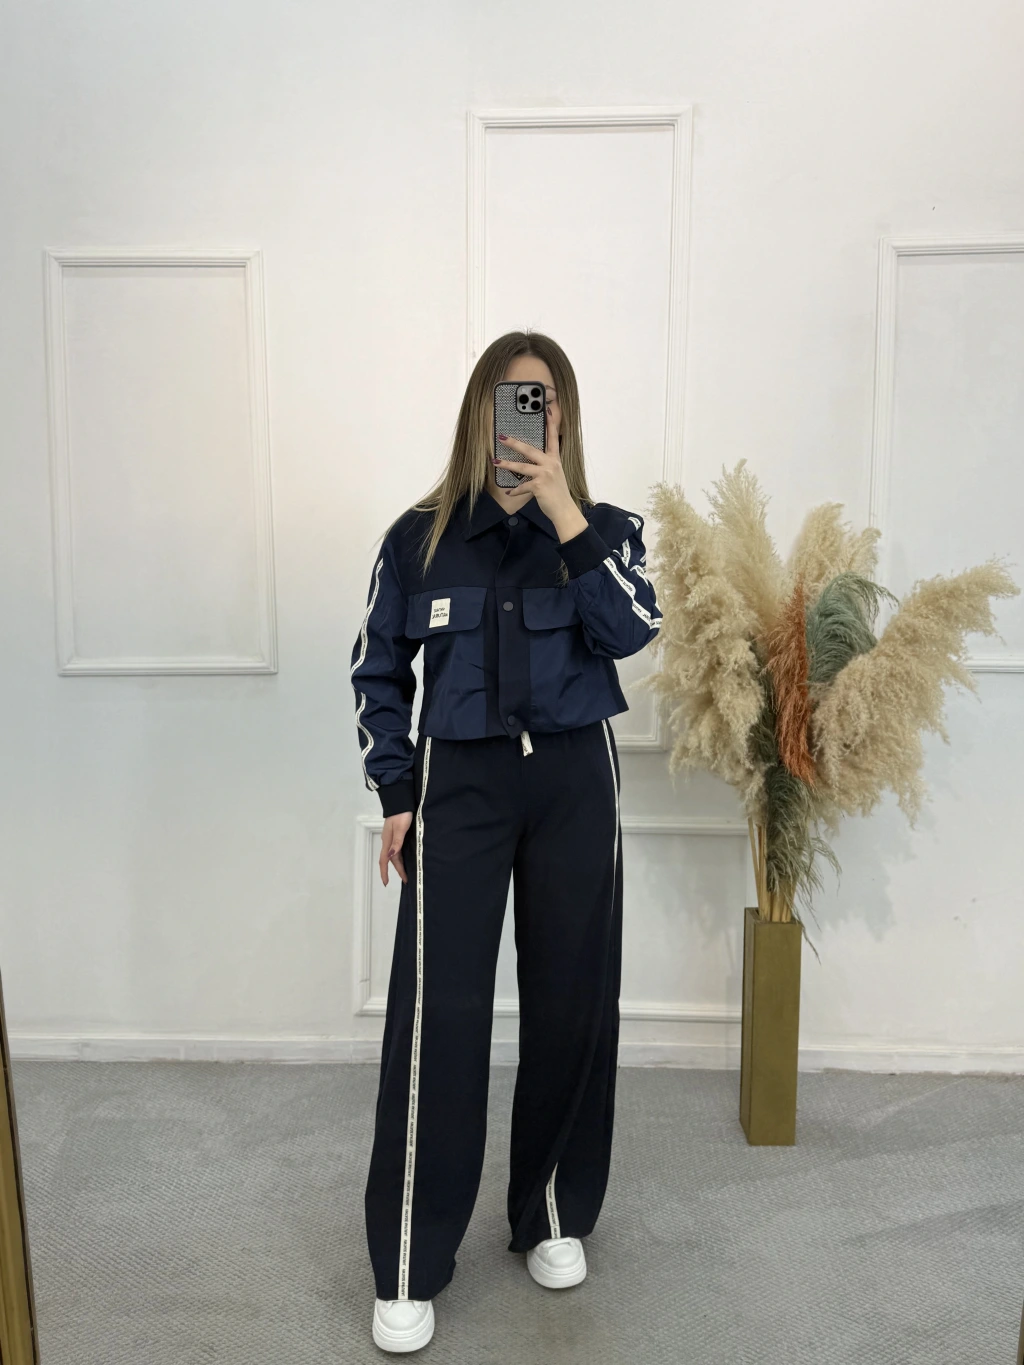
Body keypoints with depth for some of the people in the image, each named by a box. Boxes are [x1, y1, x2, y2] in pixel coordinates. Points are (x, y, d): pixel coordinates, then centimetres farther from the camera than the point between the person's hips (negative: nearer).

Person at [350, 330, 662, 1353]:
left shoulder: (605, 529, 5)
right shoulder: (422, 536, 4)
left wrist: (563, 512, -18)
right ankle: (409, 1268, 11)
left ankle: (553, 1219, 31)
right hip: (459, 780, -1)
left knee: (571, 1003, 9)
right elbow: (378, 670, 8)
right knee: (437, 1013, -4)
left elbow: (631, 629, -13)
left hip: (575, 780, 2)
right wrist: (396, 793, 2)